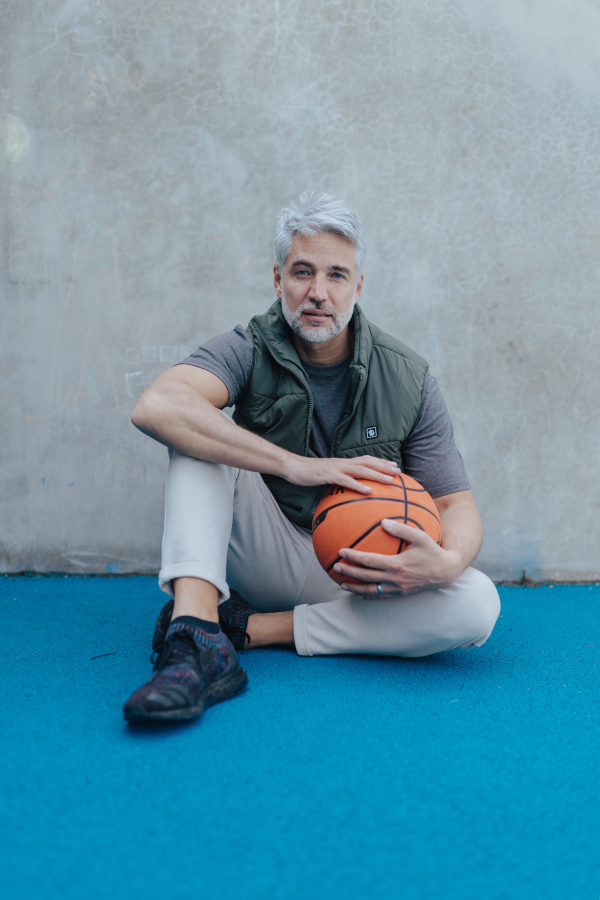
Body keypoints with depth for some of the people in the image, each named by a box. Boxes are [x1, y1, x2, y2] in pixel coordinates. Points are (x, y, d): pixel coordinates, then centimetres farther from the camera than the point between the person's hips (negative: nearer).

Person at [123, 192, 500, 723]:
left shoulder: (408, 381, -6)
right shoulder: (250, 351, -9)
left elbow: (457, 505, -6)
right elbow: (157, 407, -31)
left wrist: (449, 561, -32)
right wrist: (298, 466, -38)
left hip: (357, 576, 2)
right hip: (267, 556, -1)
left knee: (478, 604, -27)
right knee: (199, 428, -21)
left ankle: (248, 628, -24)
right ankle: (197, 630, -40)